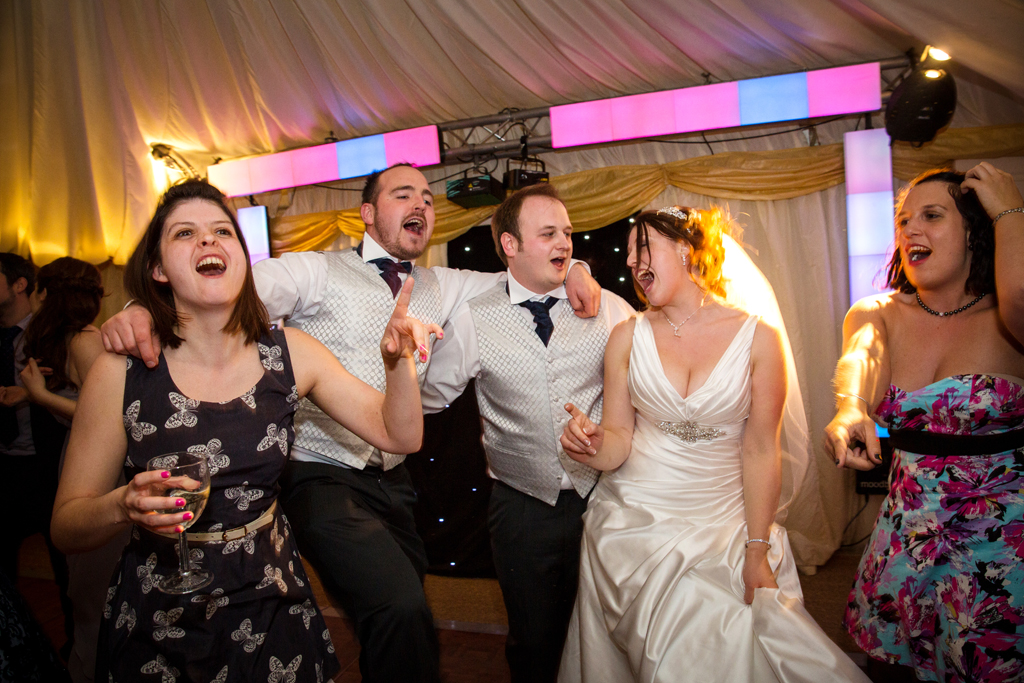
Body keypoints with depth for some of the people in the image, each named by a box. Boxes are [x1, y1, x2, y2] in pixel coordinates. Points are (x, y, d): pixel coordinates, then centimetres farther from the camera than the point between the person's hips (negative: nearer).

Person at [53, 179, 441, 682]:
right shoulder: (122, 371, -14)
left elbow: (399, 435, -7)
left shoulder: (289, 353, -7)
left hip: (274, 606, 3)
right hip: (157, 627, -2)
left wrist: (398, 362, -25)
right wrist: (124, 506, -29)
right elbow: (65, 527, -7)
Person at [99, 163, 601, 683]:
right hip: (322, 478, -6)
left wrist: (569, 269, -3)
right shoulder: (318, 272, -6)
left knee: (404, 617, 19)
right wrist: (144, 309, -38)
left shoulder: (440, 287, 10)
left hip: (393, 480, 7)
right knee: (402, 614, -26)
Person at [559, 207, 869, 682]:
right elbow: (619, 438, 0)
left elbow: (760, 451, -5)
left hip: (725, 528, 0)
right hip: (634, 522, 1)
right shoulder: (628, 337, -1)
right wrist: (595, 446, -23)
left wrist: (757, 551, -3)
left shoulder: (760, 339, -6)